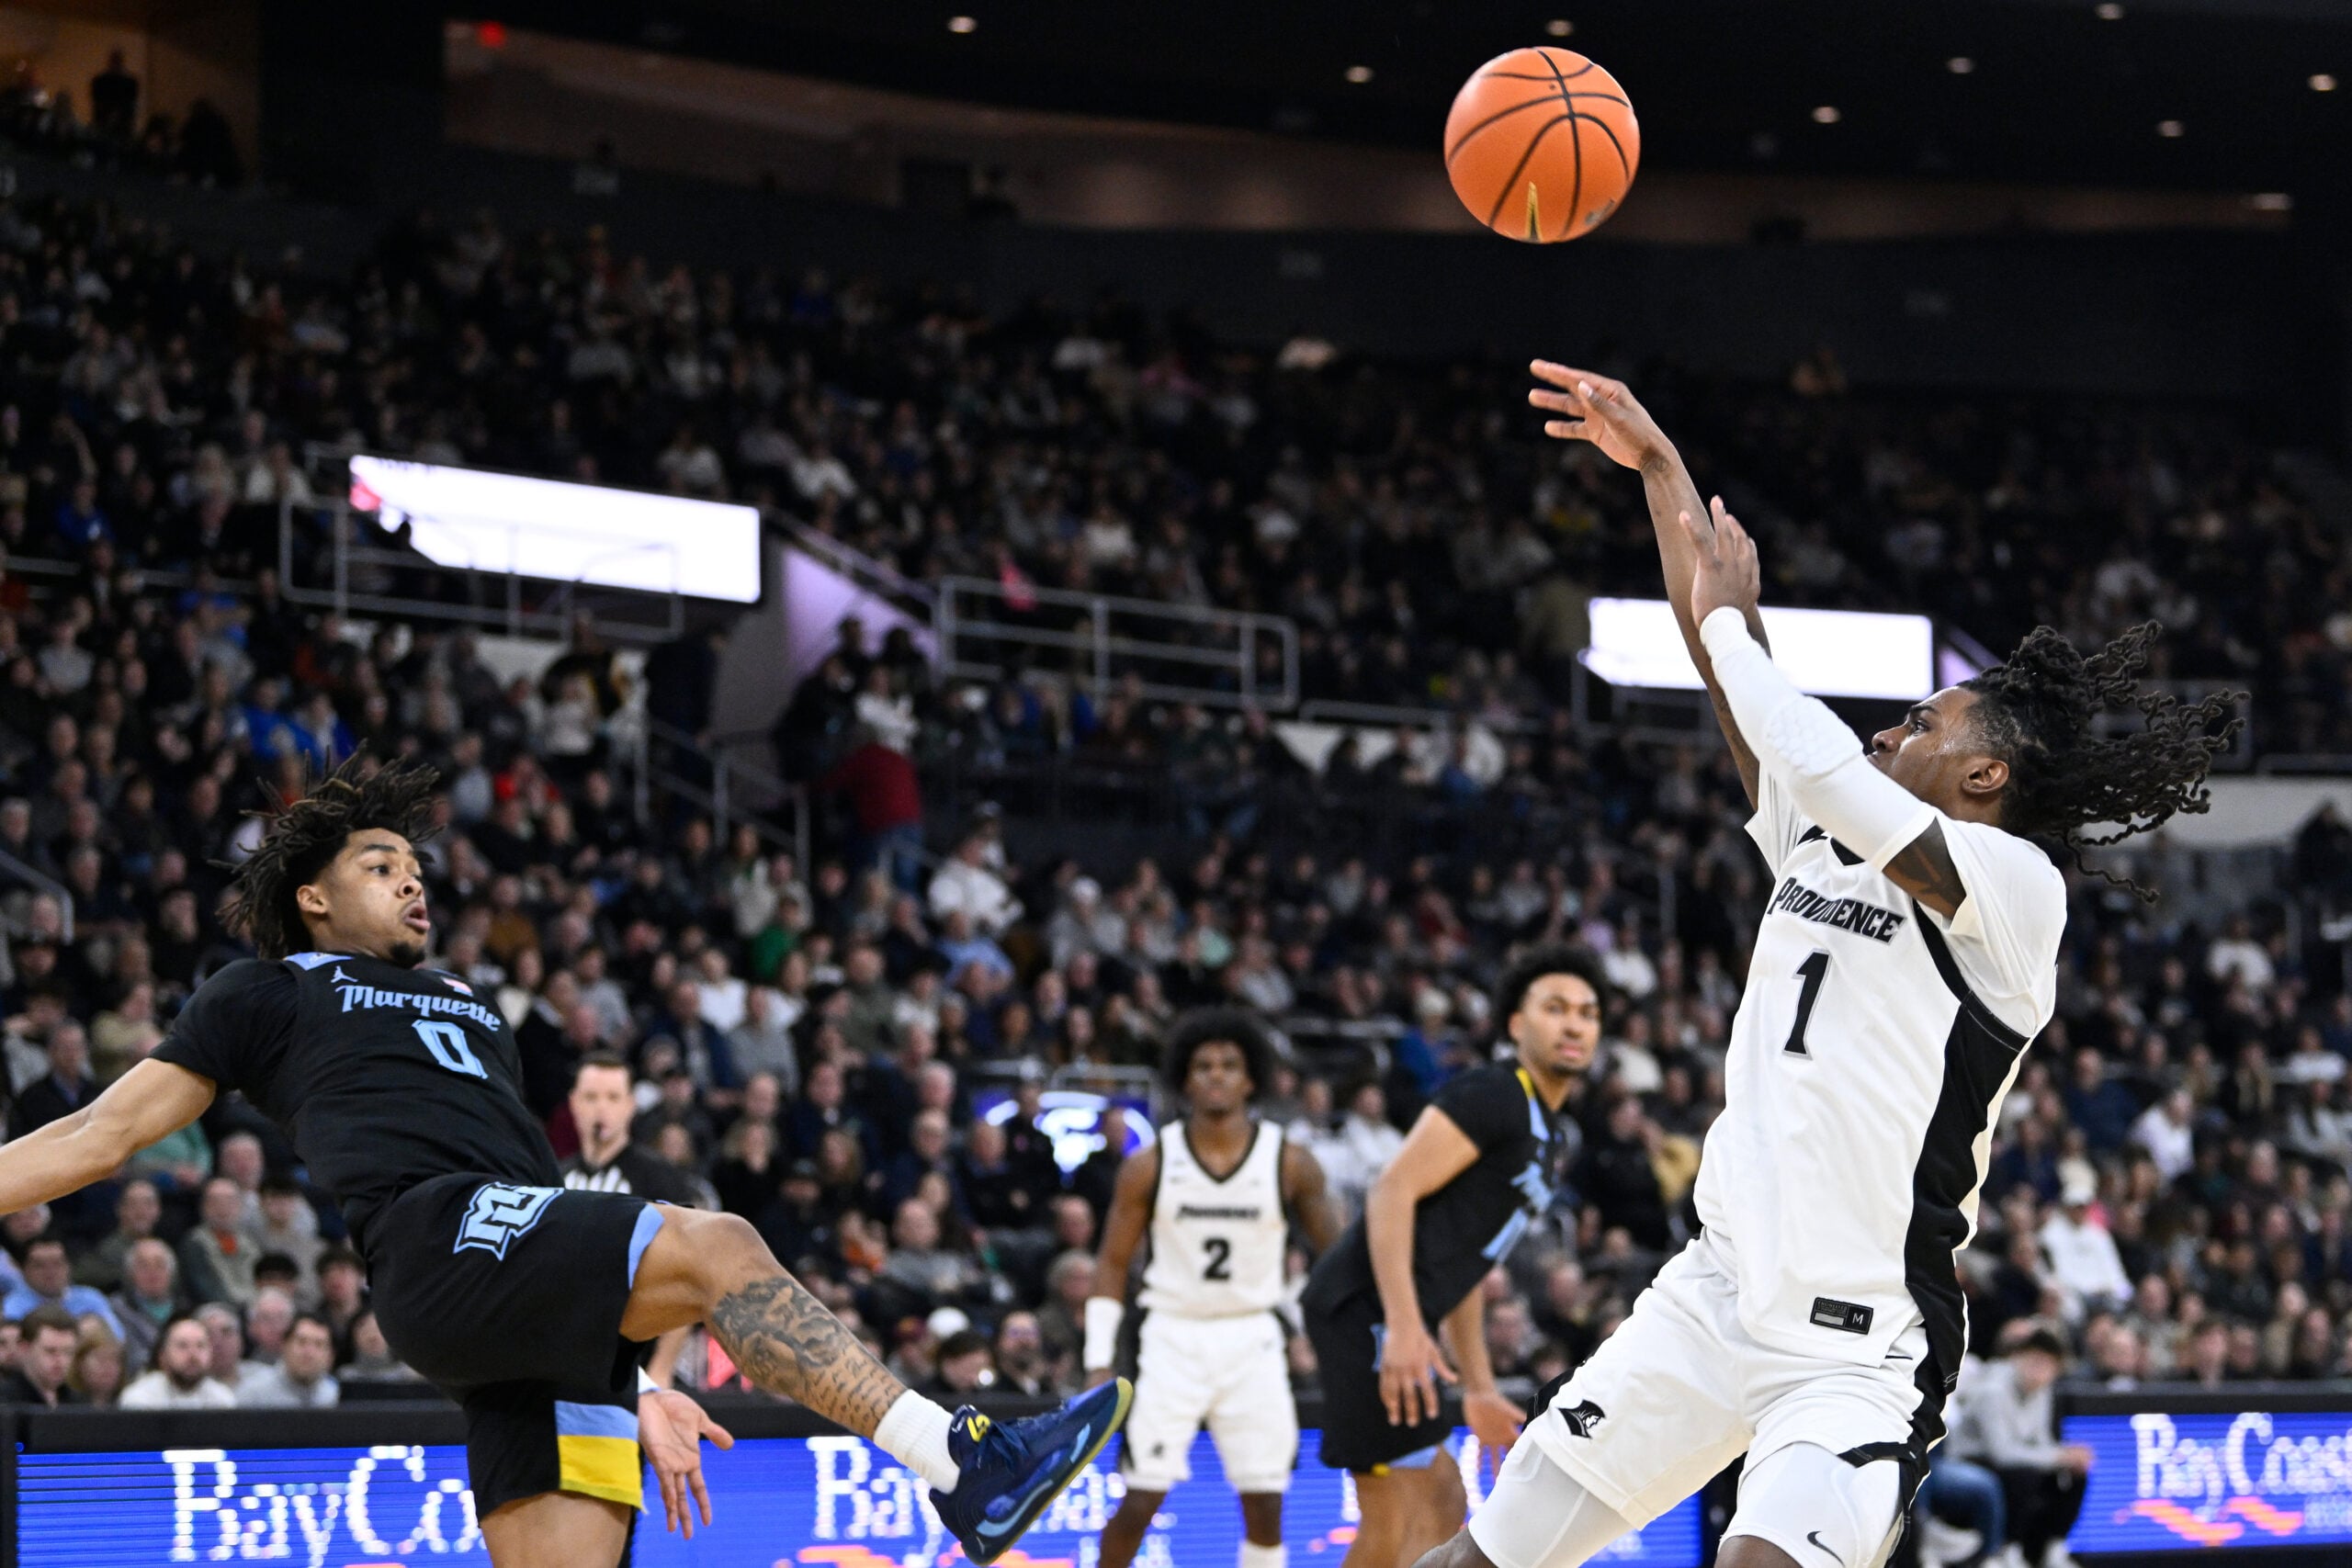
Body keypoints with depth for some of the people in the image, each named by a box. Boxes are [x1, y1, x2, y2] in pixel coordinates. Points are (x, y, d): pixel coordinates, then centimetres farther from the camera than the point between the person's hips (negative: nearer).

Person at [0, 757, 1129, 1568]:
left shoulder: (466, 1009, 37)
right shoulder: (267, 995, 20)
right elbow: (103, 1132, 17)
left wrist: (636, 1388, 27)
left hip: (550, 1325, 7)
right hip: (439, 1239, -7)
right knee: (715, 1246, -27)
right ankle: (963, 1467, -38)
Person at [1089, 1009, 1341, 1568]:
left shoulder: (1289, 1164, -4)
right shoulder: (1150, 1165, -5)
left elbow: (1336, 1256, 7)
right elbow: (1112, 1264, 2)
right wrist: (1099, 1363, -4)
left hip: (1252, 1339, 1)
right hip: (1173, 1335, -1)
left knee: (1265, 1506, -1)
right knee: (1141, 1500, -6)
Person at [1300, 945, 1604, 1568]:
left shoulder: (1549, 1140, 23)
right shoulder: (1491, 1095, -9)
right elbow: (1392, 1190, -19)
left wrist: (1479, 1388, 27)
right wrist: (1404, 1325, -28)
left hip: (1399, 1322, 11)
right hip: (1367, 1307, -11)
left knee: (1442, 1504, 14)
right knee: (1396, 1516, -10)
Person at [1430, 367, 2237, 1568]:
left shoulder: (2016, 886, -10)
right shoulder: (1819, 843, 12)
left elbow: (1824, 767, -23)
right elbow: (1726, 668, 16)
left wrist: (1727, 620, -8)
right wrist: (1659, 467, 15)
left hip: (1857, 1353, -7)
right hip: (1710, 1299, 7)